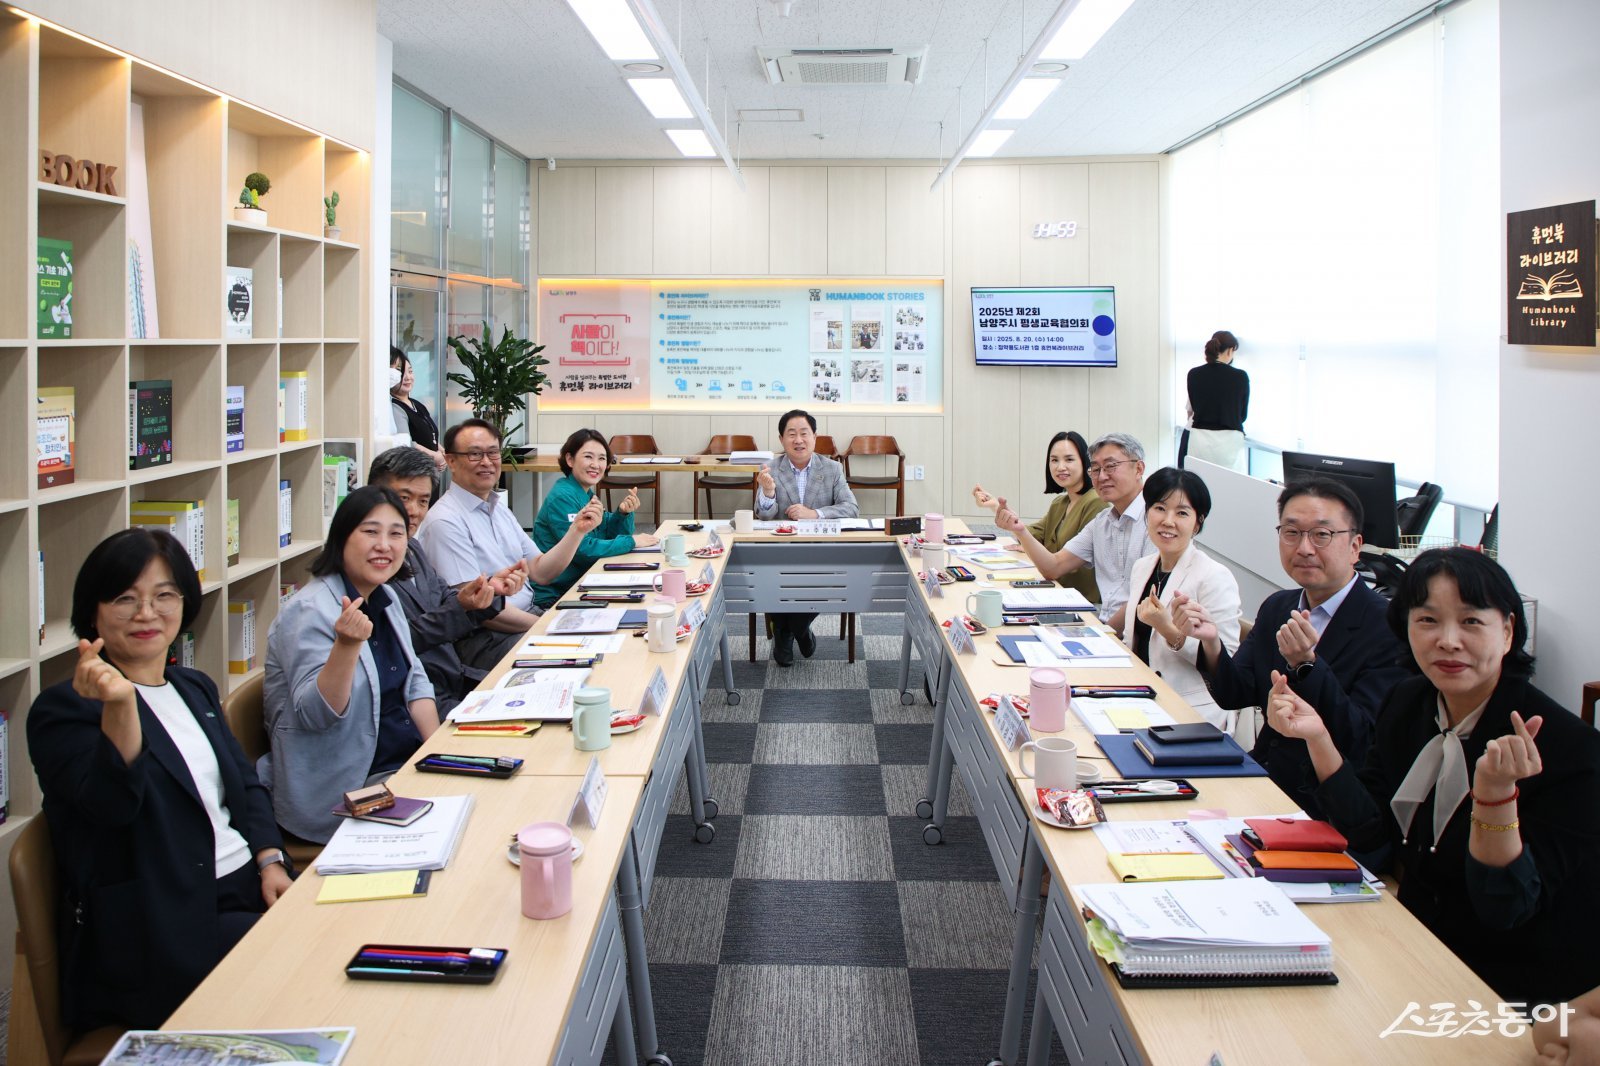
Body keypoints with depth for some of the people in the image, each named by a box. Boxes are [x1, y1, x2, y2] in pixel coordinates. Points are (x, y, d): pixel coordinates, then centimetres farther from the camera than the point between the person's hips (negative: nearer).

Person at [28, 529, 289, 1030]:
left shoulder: (196, 688, 17)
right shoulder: (63, 708, -5)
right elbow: (115, 804, -21)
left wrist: (270, 861, 0)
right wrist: (119, 704, -36)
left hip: (248, 887, 7)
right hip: (158, 930, -6)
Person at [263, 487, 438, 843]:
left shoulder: (386, 599, 10)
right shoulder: (310, 612, -16)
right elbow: (314, 713, -23)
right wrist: (347, 645, -37)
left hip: (409, 760, 8)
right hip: (345, 789, -8)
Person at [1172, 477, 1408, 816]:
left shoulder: (1389, 629, -15)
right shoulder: (1276, 607, 9)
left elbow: (1362, 745, -20)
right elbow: (1233, 696, 4)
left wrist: (1306, 664, -32)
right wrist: (1211, 640, -15)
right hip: (1263, 784, 6)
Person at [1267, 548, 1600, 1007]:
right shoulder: (1407, 703, 0)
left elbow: (1508, 909, -22)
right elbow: (1367, 830, -3)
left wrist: (1497, 794, -37)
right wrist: (1317, 736, -15)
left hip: (1524, 988, -6)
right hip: (1419, 946, 6)